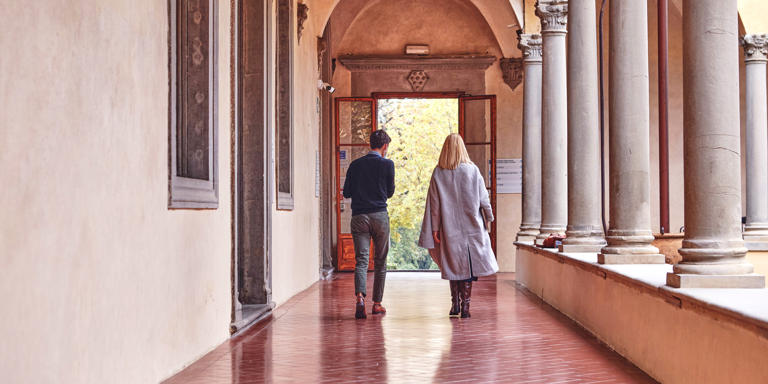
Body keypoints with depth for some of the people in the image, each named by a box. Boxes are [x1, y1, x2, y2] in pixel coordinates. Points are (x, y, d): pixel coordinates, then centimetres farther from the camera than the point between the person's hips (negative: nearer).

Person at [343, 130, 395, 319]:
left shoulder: (355, 165, 6)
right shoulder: (387, 164, -1)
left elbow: (346, 192, 8)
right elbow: (390, 192, 6)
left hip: (359, 217, 2)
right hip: (380, 216, -2)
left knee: (361, 260, -3)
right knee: (380, 261, 9)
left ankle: (360, 296, -25)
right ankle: (377, 303, 15)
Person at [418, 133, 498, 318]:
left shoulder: (438, 173, -3)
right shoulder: (472, 170, -3)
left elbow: (434, 204, -3)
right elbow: (483, 197, 1)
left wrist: (434, 228, 0)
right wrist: (489, 216, 16)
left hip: (449, 228, 1)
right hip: (471, 226, -1)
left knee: (453, 265, 12)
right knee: (468, 265, 5)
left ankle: (455, 304, 12)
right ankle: (465, 306, 2)